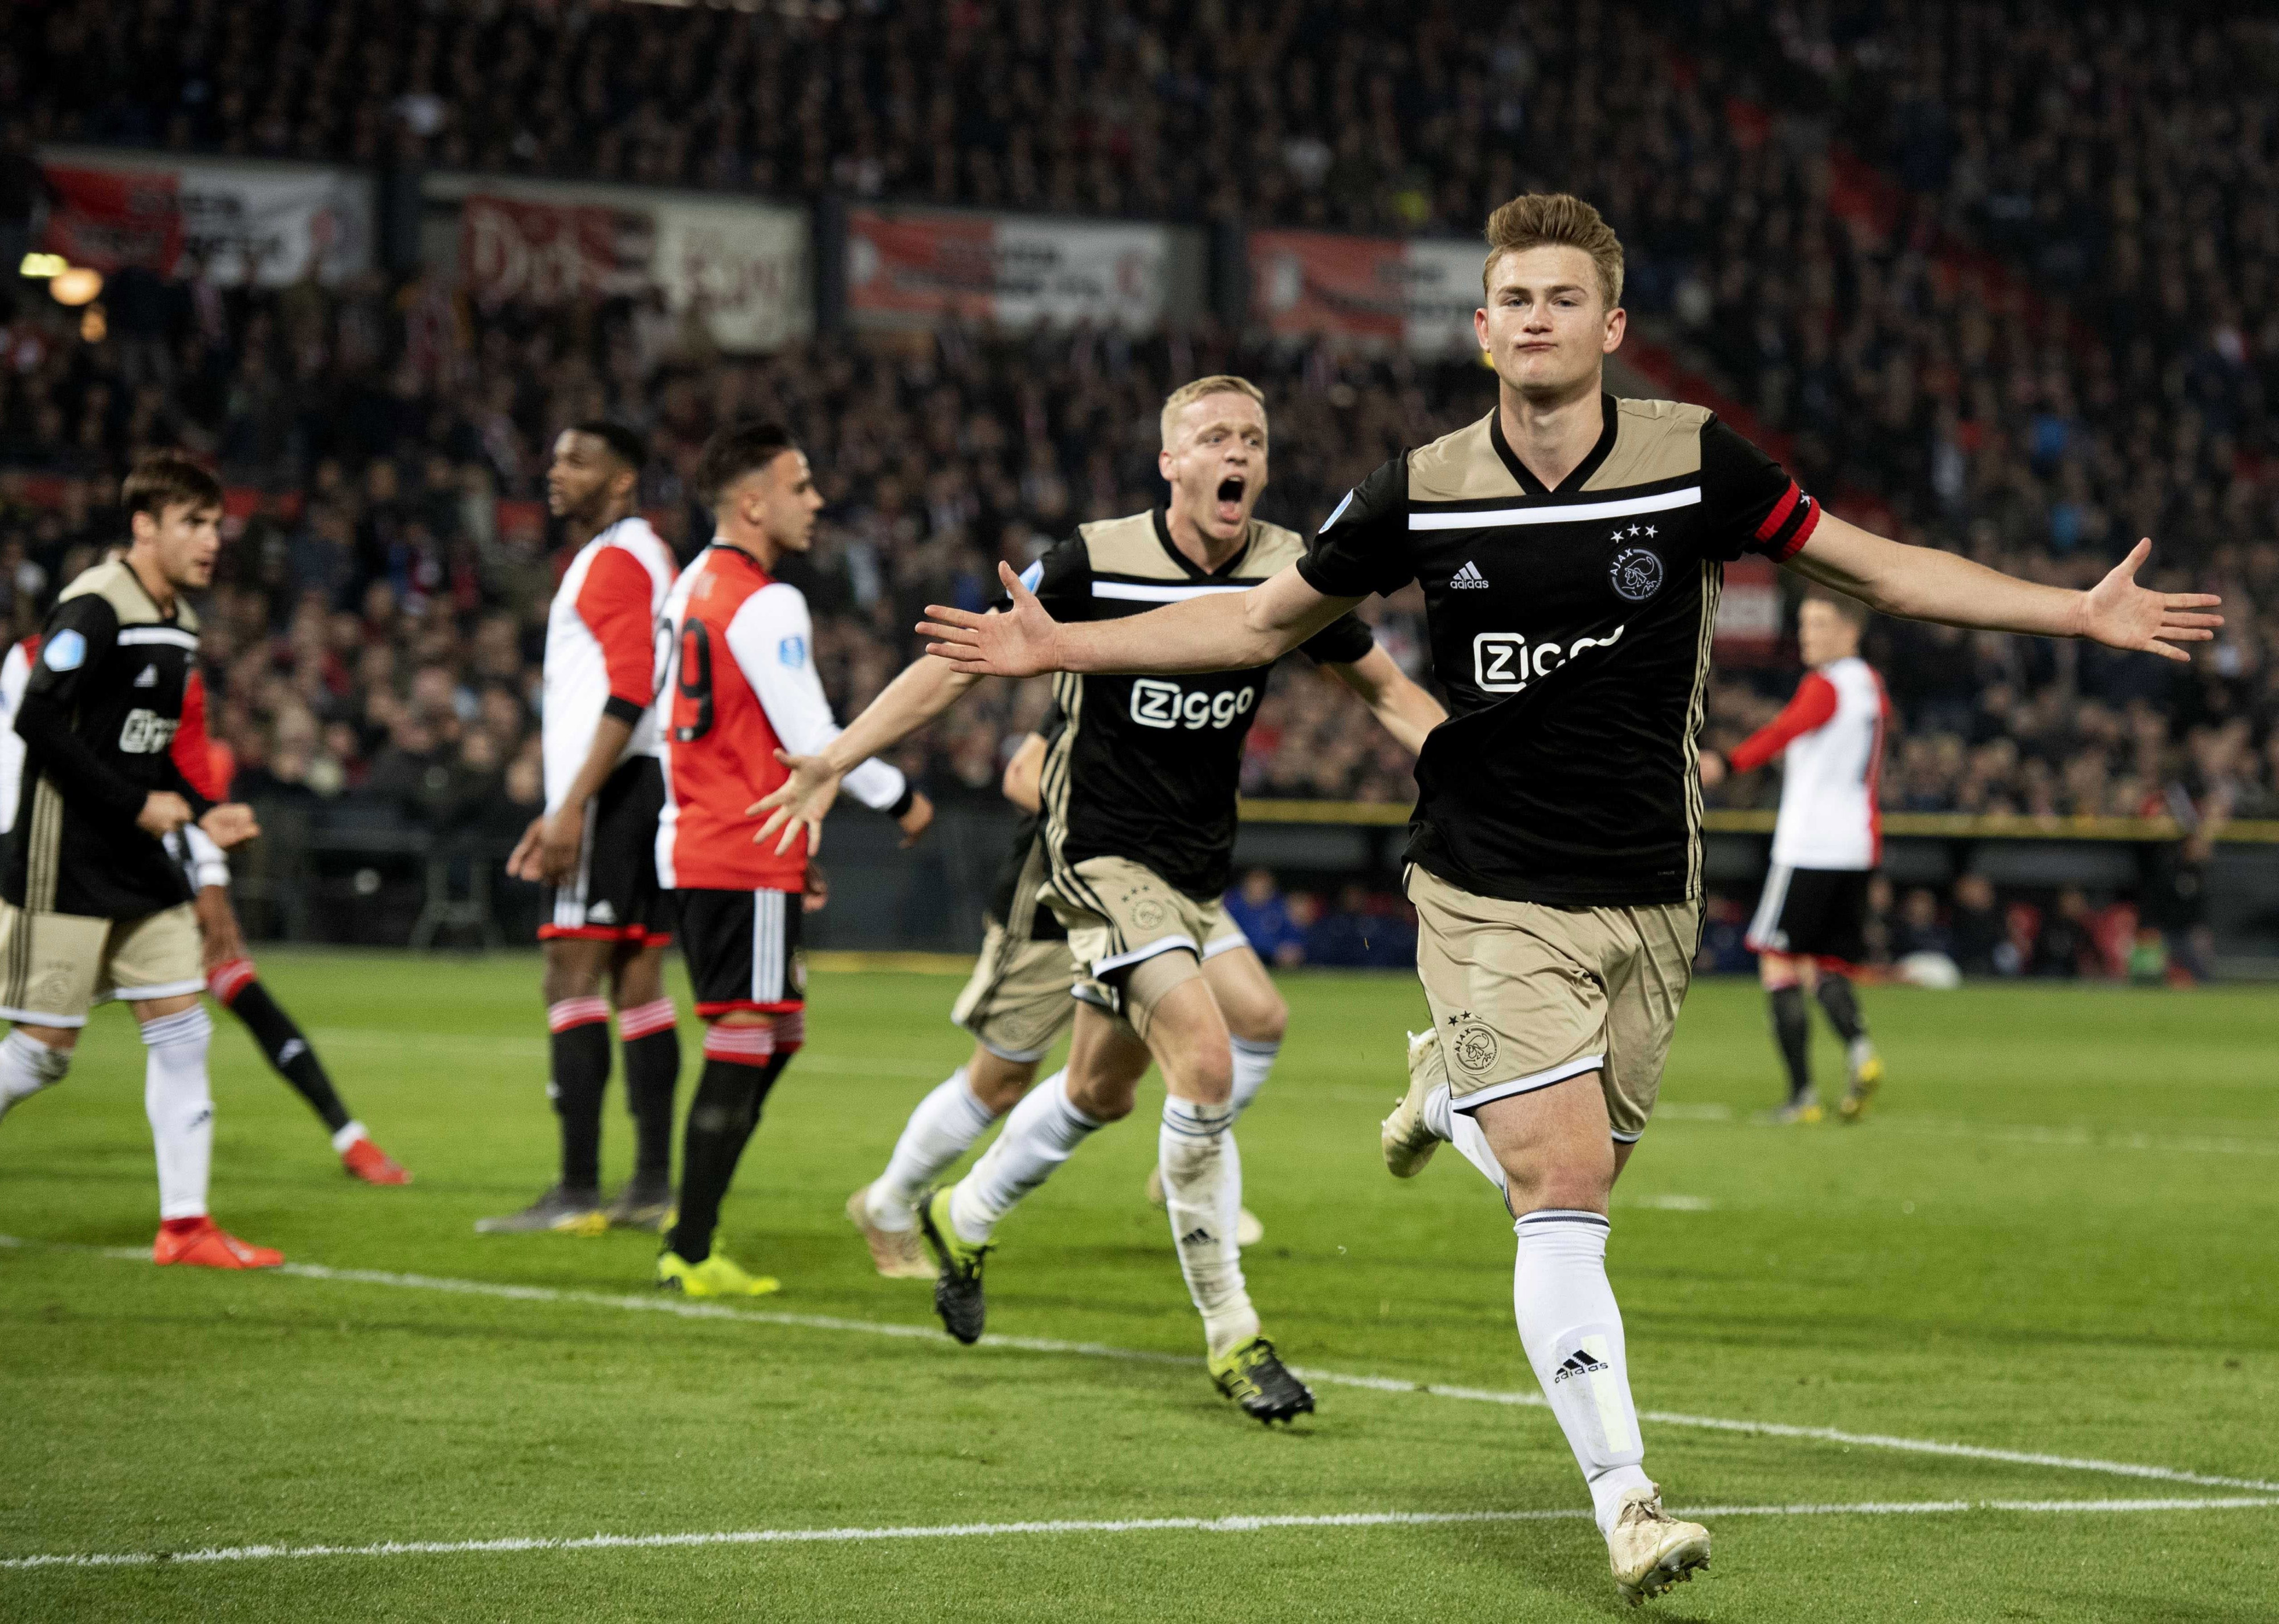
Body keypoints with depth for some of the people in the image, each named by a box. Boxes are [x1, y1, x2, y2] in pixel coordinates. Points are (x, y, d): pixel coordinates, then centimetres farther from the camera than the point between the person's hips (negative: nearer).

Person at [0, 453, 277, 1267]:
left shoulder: (178, 624, 13)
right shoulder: (94, 611, -14)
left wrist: (204, 812, 7)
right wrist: (139, 806, -19)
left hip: (142, 865, 9)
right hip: (66, 865, -8)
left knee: (182, 1029, 1)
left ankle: (185, 1223, 2)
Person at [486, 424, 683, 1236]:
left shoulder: (615, 560, -10)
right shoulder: (639, 555, 22)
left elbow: (627, 696, -20)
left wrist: (573, 807, -24)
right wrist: (560, 808, 27)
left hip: (614, 790, -10)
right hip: (642, 790, 10)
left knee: (573, 976, -12)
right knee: (638, 978, 9)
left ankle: (578, 1192, -15)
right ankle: (653, 1184, 10)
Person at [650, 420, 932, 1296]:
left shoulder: (691, 587, 16)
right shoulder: (765, 605, -15)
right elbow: (811, 739, -17)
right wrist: (898, 796, -2)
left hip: (691, 845, 10)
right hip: (748, 858, -10)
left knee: (774, 1037, 16)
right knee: (743, 1046, -6)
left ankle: (688, 1240, 14)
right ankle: (692, 1255, -6)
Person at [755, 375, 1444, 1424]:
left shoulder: (1292, 574, -4)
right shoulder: (1095, 564, -16)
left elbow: (1387, 691, 11)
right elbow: (966, 659, -7)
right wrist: (837, 760, -11)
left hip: (1196, 876, 6)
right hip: (1103, 857, -6)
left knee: (1101, 1091, 15)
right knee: (1207, 1064, -20)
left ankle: (965, 1220, 43)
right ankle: (1230, 1336, -10)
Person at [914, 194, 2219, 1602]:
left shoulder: (1695, 461, -6)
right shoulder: (1425, 494, -5)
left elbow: (1885, 571, 3)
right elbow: (1264, 621, 9)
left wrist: (2084, 612, -4)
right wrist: (1059, 646, 2)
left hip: (1649, 900, 2)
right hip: (1491, 894, -2)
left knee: (1576, 1172, 10)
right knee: (1564, 1187, -15)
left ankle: (1455, 1083, 45)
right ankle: (1626, 1502, -10)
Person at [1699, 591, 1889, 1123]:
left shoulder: (1825, 685, -10)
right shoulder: (1872, 686, 17)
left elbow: (1786, 730, -29)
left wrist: (1728, 764, -41)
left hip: (1807, 846, -8)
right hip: (1857, 847, 8)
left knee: (1779, 962, -2)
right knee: (1827, 967, 11)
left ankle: (1802, 1094, -7)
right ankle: (1858, 1045, -18)